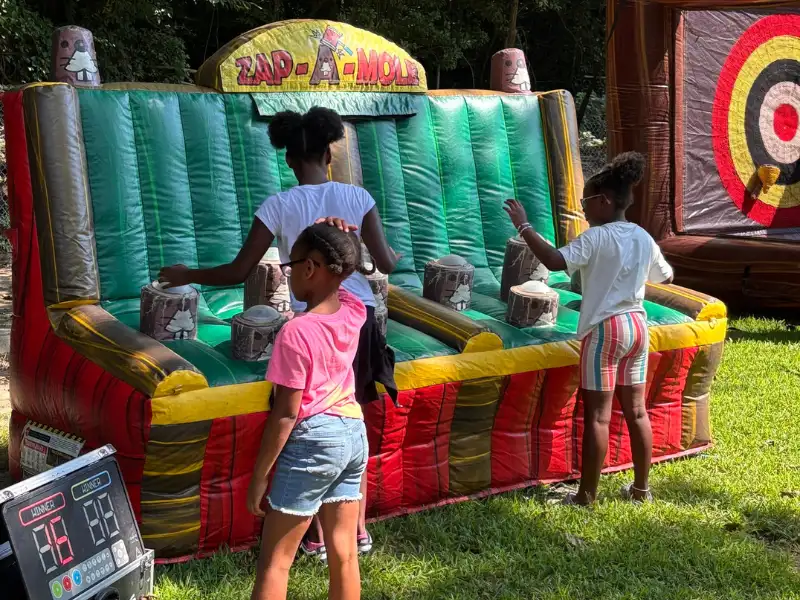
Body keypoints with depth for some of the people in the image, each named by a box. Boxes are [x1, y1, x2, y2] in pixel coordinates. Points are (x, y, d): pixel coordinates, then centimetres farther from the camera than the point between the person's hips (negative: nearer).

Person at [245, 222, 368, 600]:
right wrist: (337, 238, 7)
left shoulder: (296, 333, -20)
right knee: (344, 554, 12)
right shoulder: (354, 312, -2)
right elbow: (343, 276, 23)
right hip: (353, 434, 7)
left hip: (313, 440, -7)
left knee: (274, 561, 3)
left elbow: (285, 414, -18)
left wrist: (259, 476, -10)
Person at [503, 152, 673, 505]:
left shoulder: (596, 239, -14)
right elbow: (666, 277, 20)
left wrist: (524, 227, -21)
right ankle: (641, 488, 21)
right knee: (636, 410, 13)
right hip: (637, 325, 7)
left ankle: (587, 495, 3)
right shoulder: (643, 238, 7)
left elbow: (556, 261, -28)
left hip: (604, 329, -7)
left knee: (597, 415, -2)